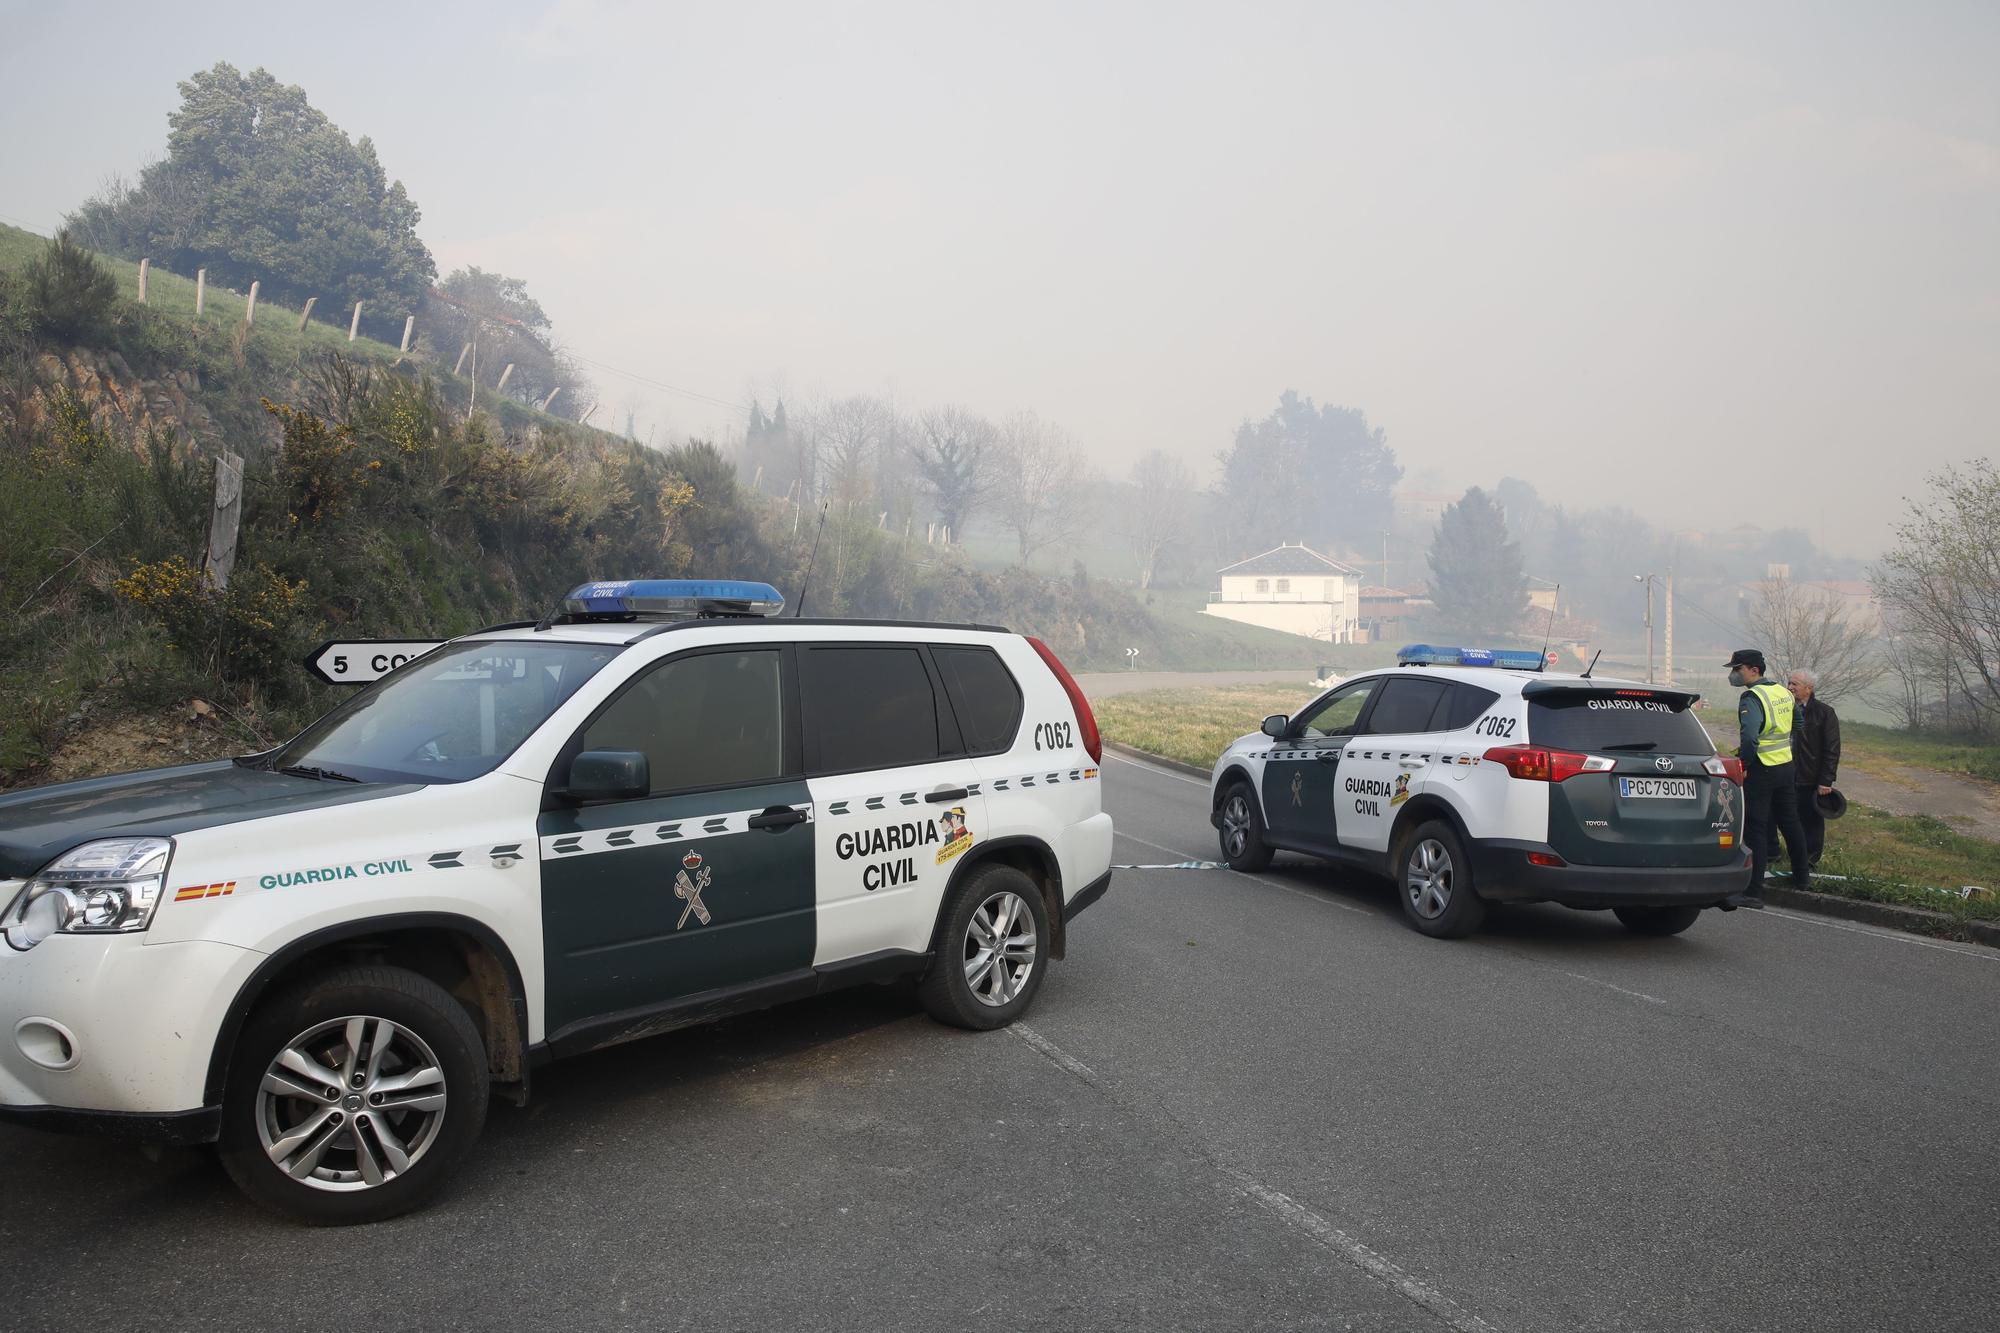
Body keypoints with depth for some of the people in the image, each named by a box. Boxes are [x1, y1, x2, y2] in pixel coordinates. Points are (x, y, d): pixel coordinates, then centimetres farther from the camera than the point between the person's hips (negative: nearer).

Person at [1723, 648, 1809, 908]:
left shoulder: (1752, 697, -18)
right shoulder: (1783, 692, 11)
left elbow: (1749, 736, -30)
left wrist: (1743, 765, -21)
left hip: (1761, 769, -9)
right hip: (1787, 765, 9)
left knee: (1755, 829, -7)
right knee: (1790, 823, 22)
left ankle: (1753, 892, -8)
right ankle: (1802, 877, 37)